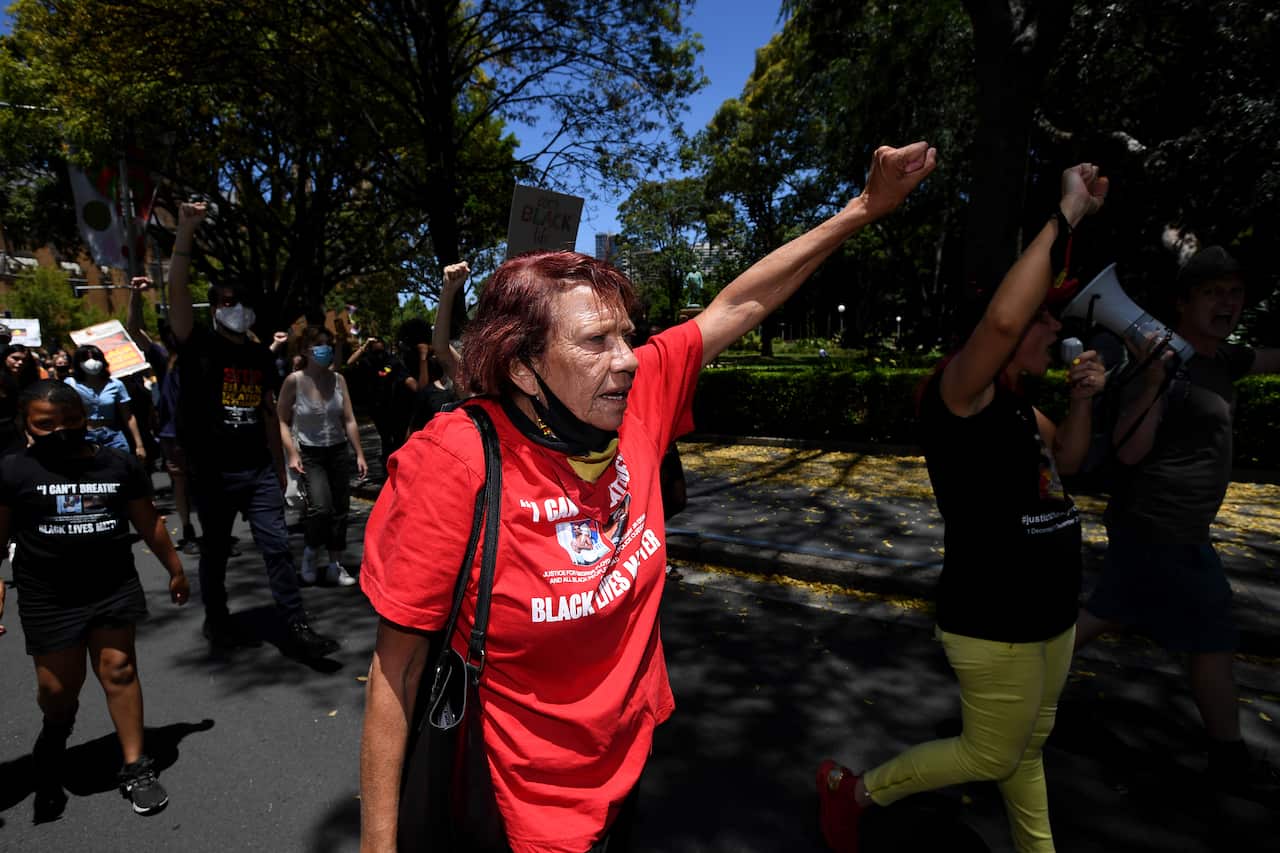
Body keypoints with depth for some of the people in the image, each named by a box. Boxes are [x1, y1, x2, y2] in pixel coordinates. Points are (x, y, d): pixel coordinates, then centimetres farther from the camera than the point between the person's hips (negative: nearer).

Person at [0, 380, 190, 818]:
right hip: (47, 597, -1)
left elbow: (148, 521, 9)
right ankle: (55, 736, 43)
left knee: (118, 671, 3)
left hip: (114, 588, 1)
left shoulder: (120, 463, 0)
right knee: (57, 685, 8)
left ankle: (135, 768, 12)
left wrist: (174, 568, 13)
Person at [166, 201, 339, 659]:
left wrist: (279, 464, 14)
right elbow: (176, 291, -18)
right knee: (215, 549, 10)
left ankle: (298, 628, 2)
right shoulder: (199, 345, -2)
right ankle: (216, 621, 30)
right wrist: (185, 232, -26)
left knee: (277, 545, 0)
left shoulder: (261, 356, 11)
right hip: (215, 471, -3)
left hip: (259, 469, 3)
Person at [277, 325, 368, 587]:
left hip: (339, 451, 4)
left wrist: (359, 454, 2)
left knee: (340, 509, 6)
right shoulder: (294, 381, -9)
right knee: (321, 508, -19)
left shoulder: (338, 379, 1)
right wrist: (292, 453, -14)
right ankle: (310, 552, 11)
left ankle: (335, 565, 21)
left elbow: (349, 420, 3)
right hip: (309, 453, -4)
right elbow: (282, 421, -4)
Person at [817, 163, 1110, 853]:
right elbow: (1001, 318, -40)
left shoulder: (1013, 404, 8)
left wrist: (1082, 399, 1)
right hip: (993, 624, -9)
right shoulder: (959, 393, -21)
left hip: (1051, 616, 9)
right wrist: (1066, 214, -29)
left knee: (1029, 747, 24)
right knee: (990, 757, 9)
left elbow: (1066, 460, 19)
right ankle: (852, 789, 25)